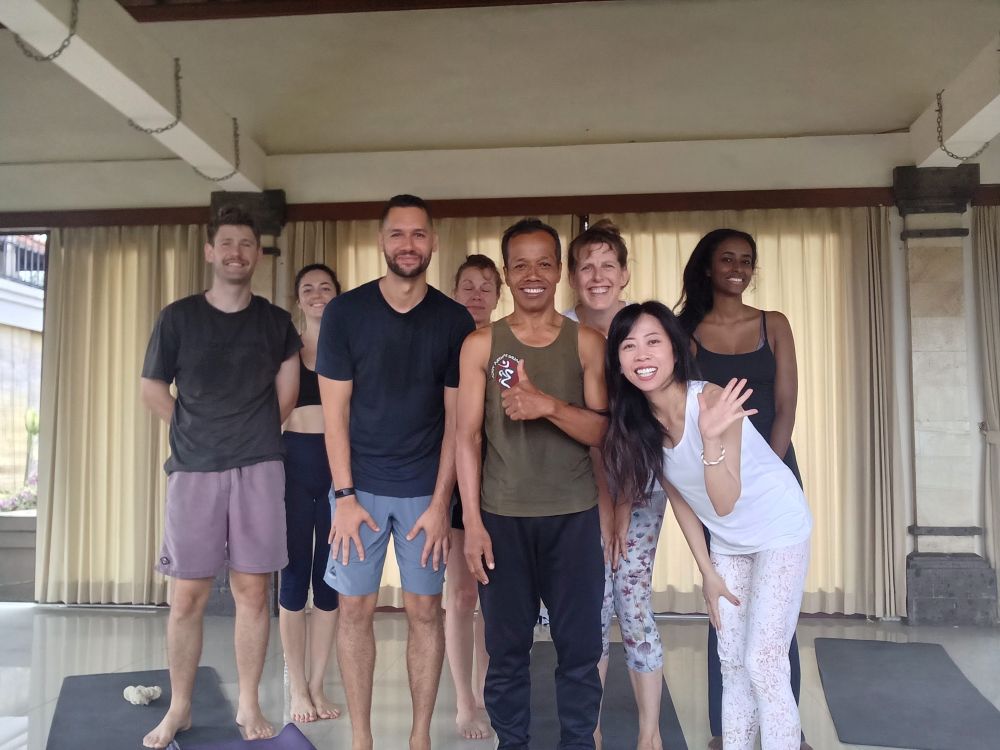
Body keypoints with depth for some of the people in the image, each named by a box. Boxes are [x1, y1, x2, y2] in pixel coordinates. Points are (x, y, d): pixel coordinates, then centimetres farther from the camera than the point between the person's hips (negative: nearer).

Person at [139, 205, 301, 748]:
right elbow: (153, 389, 9)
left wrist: (254, 433, 9)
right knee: (188, 596, 3)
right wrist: (198, 435, 5)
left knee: (252, 589, 4)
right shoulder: (178, 317, 4)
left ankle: (249, 706, 16)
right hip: (193, 471, 0)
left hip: (259, 469, 1)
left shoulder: (275, 322, 7)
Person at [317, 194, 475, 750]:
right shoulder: (345, 312, -3)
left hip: (426, 490, 1)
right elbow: (335, 410, -3)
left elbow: (455, 418, -1)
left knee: (425, 609, 6)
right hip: (361, 487, 0)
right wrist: (345, 496, -8)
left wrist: (441, 502, -6)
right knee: (356, 607, 4)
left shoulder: (455, 320, -1)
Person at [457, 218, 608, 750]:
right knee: (507, 648, 8)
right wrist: (472, 521, -6)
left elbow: (604, 431, -1)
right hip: (502, 517, 0)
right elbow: (468, 437, 0)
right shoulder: (481, 344, 2)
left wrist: (548, 405, -19)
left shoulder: (586, 343, 4)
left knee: (580, 647, 6)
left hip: (574, 516, 1)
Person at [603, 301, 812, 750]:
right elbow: (679, 497, 0)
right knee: (732, 663, 11)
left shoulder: (712, 400, -28)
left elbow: (725, 503, -31)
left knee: (763, 664, -7)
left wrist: (712, 439, -47)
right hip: (726, 542, 6)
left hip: (780, 530, -5)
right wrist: (707, 571, 2)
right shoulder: (635, 421, -11)